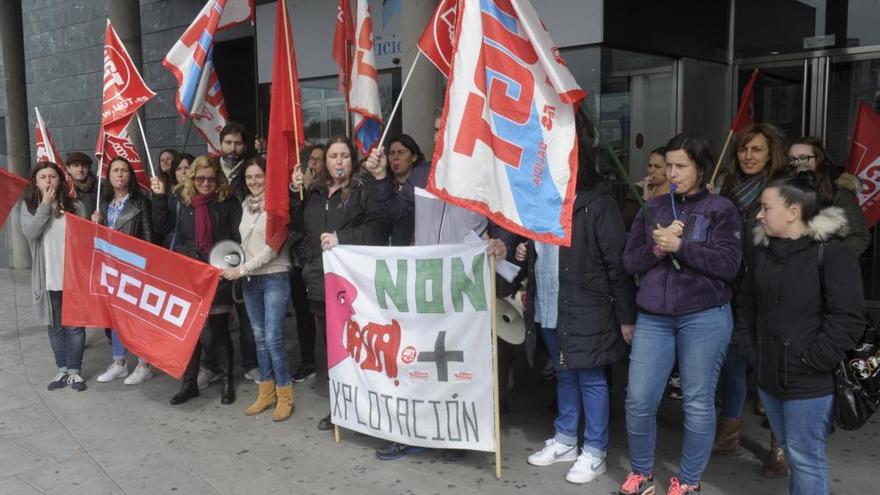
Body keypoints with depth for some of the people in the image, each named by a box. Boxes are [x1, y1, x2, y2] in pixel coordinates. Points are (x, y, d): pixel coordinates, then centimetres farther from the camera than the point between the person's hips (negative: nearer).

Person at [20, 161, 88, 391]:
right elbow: (29, 233, -14)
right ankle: (62, 370, 23)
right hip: (48, 278, 1)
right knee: (55, 326, 11)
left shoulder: (75, 206, 1)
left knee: (74, 325, 4)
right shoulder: (29, 207, 3)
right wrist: (45, 205, -16)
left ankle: (74, 371, 14)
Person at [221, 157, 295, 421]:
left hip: (274, 278, -7)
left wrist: (241, 270, -14)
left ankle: (284, 395, 4)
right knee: (259, 337, 11)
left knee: (273, 338, -9)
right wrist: (237, 268, 4)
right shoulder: (246, 204, 10)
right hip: (249, 280, 7)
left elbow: (272, 248, -15)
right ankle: (266, 391, 21)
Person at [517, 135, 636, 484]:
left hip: (586, 311, -7)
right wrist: (525, 252, 5)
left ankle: (594, 452, 16)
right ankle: (565, 440, 31)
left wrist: (626, 317, -14)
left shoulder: (598, 204, -11)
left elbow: (617, 263, -14)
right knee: (564, 376, 18)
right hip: (549, 310, 7)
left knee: (590, 379, 3)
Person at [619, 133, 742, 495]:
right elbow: (630, 262, 6)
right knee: (639, 400, 3)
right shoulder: (652, 209, 11)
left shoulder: (721, 210, 1)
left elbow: (728, 264, -10)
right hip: (653, 318, 3)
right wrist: (657, 247, -12)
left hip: (705, 318, -3)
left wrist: (679, 245, -16)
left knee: (698, 402, 6)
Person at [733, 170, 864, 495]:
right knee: (790, 449, 20)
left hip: (810, 380, -7)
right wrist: (748, 349, 5)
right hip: (770, 373, 7)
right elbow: (746, 303, 15)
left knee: (805, 454, 2)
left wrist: (810, 362, -17)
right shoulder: (764, 249, 8)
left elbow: (847, 319, -17)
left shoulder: (832, 252, -14)